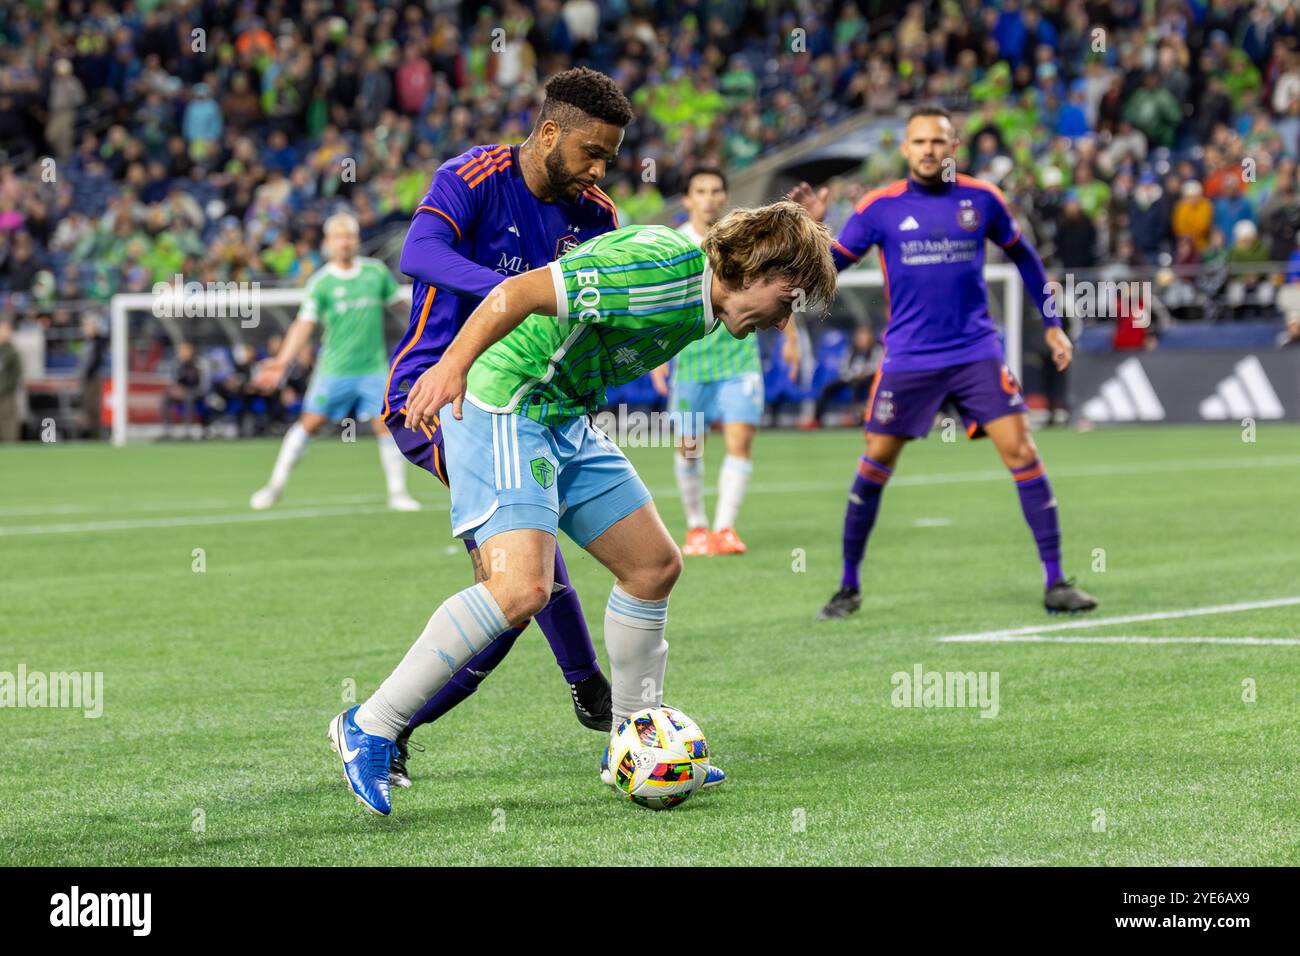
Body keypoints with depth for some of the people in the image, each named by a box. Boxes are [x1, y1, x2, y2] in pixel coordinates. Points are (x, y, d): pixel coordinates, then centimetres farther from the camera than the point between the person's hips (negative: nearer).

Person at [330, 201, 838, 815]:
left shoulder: (702, 297, 10)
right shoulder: (663, 270, -22)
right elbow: (523, 291, -28)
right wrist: (454, 363, -34)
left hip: (567, 420, 11)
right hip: (505, 409, -11)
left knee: (654, 565, 11)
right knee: (524, 586, -23)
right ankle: (368, 729, -15)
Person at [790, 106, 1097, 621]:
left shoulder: (982, 198, 2)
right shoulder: (880, 207, -2)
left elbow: (1024, 257, 16)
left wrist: (1052, 324, 14)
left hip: (976, 352, 0)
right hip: (907, 360, 0)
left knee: (1020, 450, -11)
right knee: (875, 463, 1)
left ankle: (1055, 582, -5)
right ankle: (848, 587, 17)